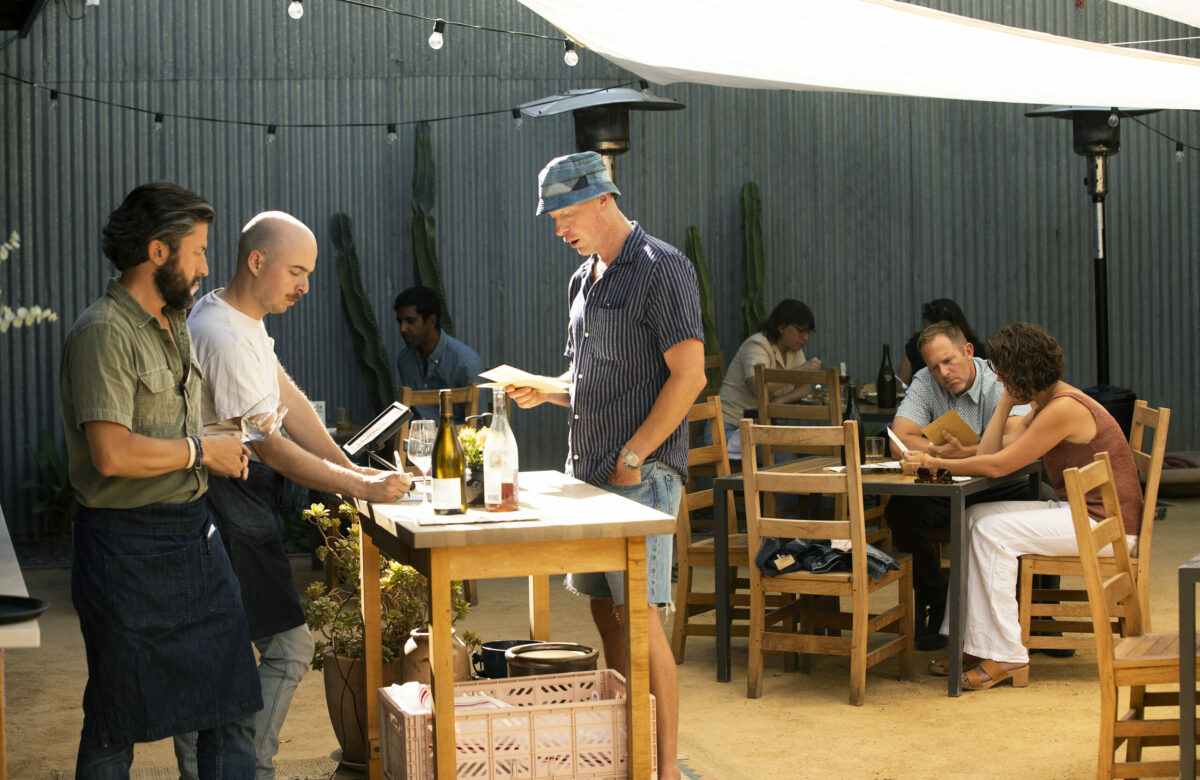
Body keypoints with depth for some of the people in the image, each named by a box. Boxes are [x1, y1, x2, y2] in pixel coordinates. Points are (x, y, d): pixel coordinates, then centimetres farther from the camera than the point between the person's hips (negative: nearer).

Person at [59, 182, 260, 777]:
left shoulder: (174, 325, 13)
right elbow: (112, 454, -26)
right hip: (128, 544, -8)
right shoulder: (103, 332, -16)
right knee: (117, 722, 5)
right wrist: (201, 450, -13)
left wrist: (222, 453, 7)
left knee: (229, 705, 10)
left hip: (193, 532, 8)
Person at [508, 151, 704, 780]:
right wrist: (541, 391, 6)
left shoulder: (661, 267, -8)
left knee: (638, 612, -11)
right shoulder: (583, 279, 17)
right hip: (587, 469, 8)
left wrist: (633, 456, -16)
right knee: (604, 608, 10)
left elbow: (689, 375, -14)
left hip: (641, 472, -8)